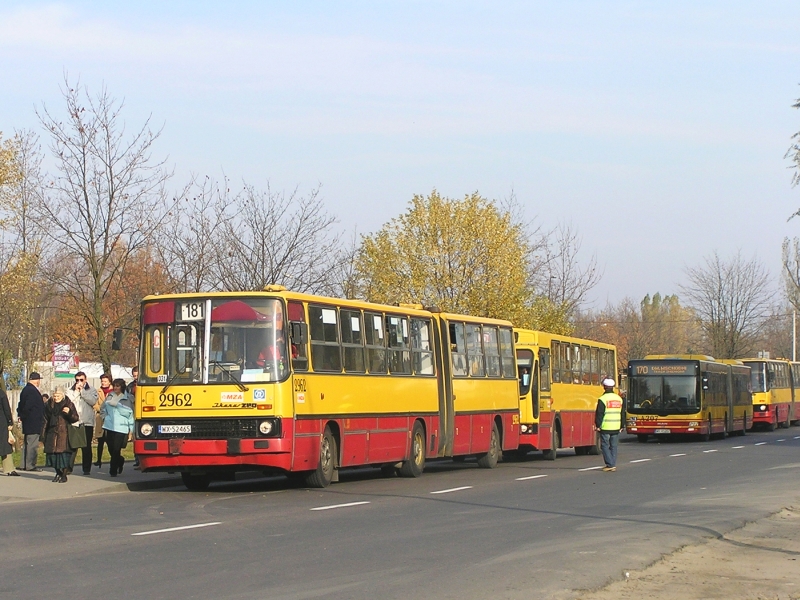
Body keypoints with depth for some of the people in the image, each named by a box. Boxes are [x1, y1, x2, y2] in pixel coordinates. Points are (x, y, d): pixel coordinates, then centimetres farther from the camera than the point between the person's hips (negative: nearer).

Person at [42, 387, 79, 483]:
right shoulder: (49, 405, 11)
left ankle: (64, 474, 1)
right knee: (53, 453, 3)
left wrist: (69, 412, -24)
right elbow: (46, 420, 17)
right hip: (52, 433, 4)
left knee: (64, 452, -9)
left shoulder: (68, 404, 0)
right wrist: (43, 434, 13)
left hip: (64, 433, -4)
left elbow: (76, 418, -5)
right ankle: (58, 473, 19)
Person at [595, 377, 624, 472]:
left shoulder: (603, 399, -10)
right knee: (613, 446, 11)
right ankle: (613, 465, 11)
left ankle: (610, 464, -6)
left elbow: (599, 414, -12)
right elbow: (622, 414, 17)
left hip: (605, 427, -6)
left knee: (605, 446, 1)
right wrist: (621, 426, 23)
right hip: (616, 427, 6)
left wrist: (597, 425, -5)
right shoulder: (619, 399, 11)